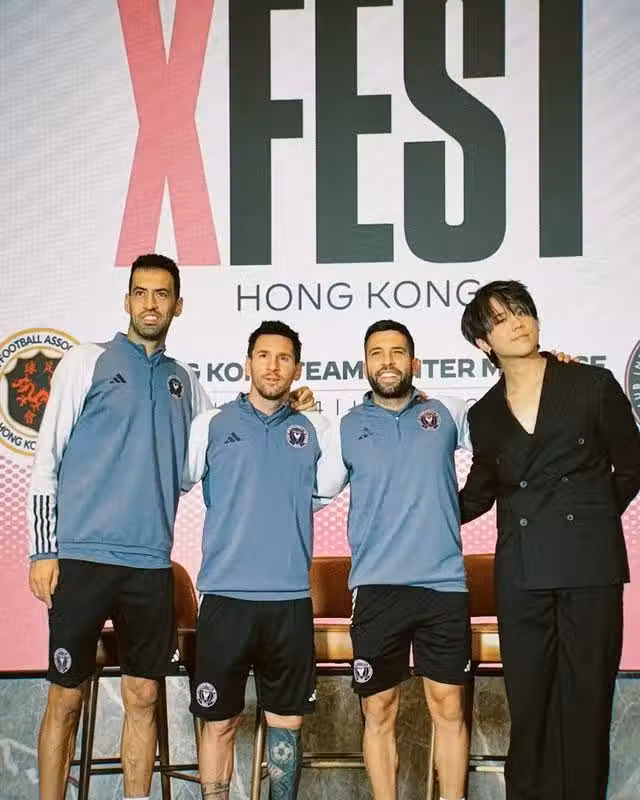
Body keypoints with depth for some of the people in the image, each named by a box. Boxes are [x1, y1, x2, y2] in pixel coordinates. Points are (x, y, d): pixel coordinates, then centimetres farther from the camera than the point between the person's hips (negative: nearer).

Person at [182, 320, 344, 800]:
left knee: (286, 722, 10)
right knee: (220, 722, 4)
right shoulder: (212, 425, 4)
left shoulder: (314, 429, 10)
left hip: (291, 599, 2)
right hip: (226, 596, -2)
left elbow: (327, 486, 10)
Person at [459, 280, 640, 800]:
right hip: (521, 574, 2)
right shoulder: (485, 415, 11)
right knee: (528, 699, 3)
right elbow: (479, 493, 21)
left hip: (590, 566, -2)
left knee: (586, 698, 0)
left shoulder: (592, 385, 2)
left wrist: (588, 519, 10)